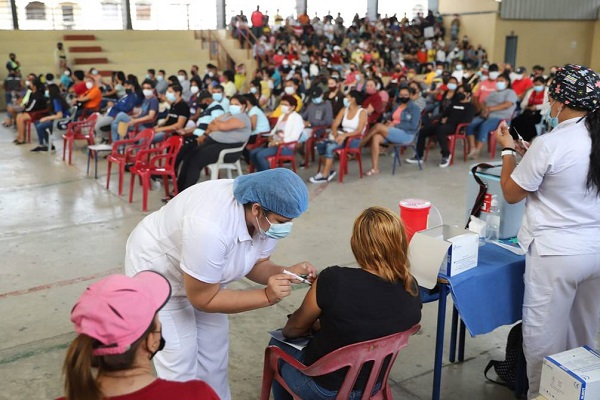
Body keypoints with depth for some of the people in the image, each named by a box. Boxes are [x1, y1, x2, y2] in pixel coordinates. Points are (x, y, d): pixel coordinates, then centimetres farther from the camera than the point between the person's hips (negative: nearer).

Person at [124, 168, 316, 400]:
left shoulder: (266, 218, -21)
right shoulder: (210, 227, -43)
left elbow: (257, 264, -4)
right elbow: (203, 299, -30)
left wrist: (286, 274, -24)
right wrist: (267, 296, -35)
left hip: (203, 278, 7)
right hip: (155, 271, -7)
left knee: (213, 348, 13)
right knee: (178, 359, -3)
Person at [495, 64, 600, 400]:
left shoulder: (549, 144, -19)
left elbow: (512, 193, -8)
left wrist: (508, 150, 4)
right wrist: (527, 153, 17)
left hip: (556, 253, -7)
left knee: (545, 335, 9)